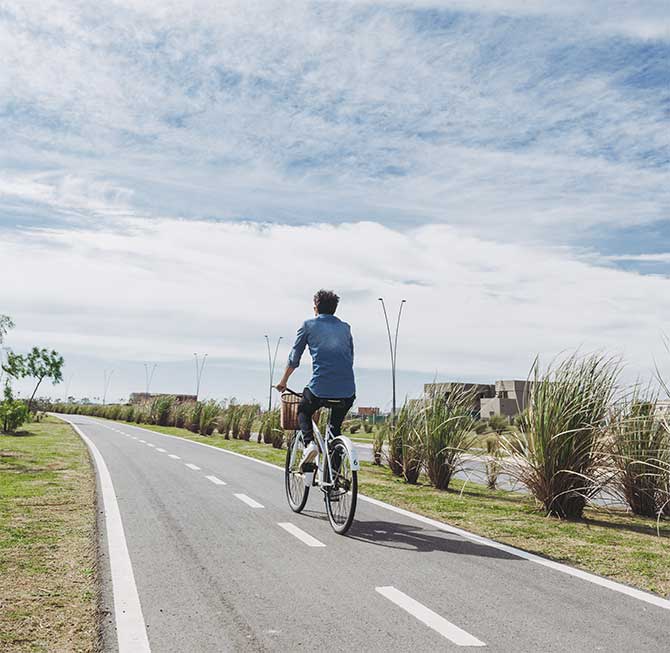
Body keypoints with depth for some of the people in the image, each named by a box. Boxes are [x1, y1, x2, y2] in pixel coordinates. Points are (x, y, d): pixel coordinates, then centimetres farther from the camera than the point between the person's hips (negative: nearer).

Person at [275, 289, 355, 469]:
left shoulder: (309, 325, 8)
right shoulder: (345, 328, 18)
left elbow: (294, 358, 13)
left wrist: (283, 382, 27)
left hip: (320, 389, -3)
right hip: (348, 392, 3)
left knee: (303, 412, 27)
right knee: (335, 428, 25)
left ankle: (309, 443, 1)